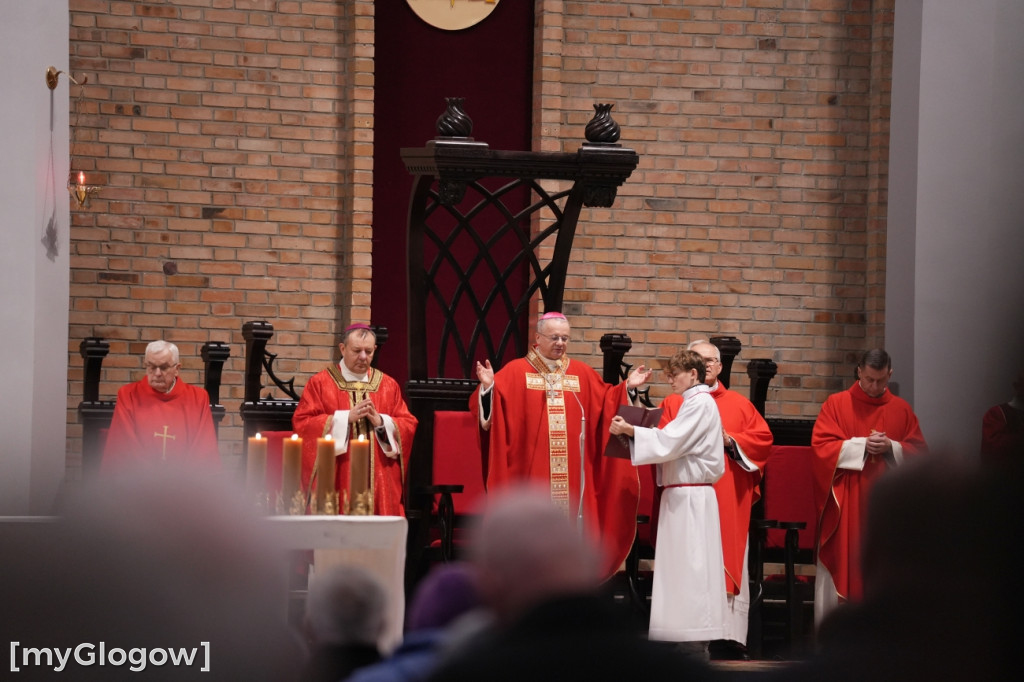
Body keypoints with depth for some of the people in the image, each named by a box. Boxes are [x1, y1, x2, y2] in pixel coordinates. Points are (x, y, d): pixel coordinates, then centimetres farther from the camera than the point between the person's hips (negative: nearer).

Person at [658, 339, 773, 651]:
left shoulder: (738, 403, 14)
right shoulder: (673, 402, 11)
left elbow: (763, 438, 5)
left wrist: (730, 440, -9)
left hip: (729, 498, 1)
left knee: (729, 561, -3)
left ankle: (728, 634, -2)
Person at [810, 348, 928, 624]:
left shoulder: (901, 410, 11)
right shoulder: (836, 404, 3)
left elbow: (918, 452, 8)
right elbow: (821, 446, -5)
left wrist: (891, 448, -11)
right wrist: (862, 445, -14)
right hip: (846, 505, -2)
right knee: (842, 567, -4)